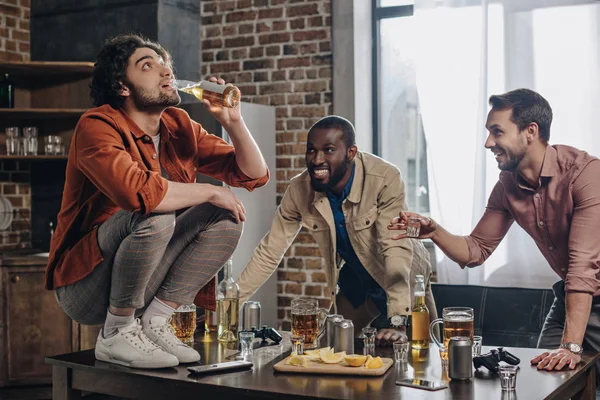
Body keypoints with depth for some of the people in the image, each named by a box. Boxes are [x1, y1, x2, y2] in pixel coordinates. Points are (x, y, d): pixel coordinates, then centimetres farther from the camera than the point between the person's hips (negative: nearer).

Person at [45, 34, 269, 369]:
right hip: (85, 286, -7)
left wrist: (233, 121, -11)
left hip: (143, 286, 7)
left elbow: (255, 175, 5)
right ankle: (117, 334, -14)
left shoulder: (179, 125, 4)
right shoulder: (97, 126, -16)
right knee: (154, 216, -31)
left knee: (227, 217, -5)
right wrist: (210, 191, -22)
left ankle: (154, 322, -4)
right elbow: (138, 191, -37)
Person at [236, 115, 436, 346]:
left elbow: (396, 248, -36)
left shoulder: (385, 179, -31)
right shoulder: (299, 190, -19)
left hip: (404, 280, -3)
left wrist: (397, 322, -45)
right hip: (356, 283, 3)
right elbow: (269, 253, -11)